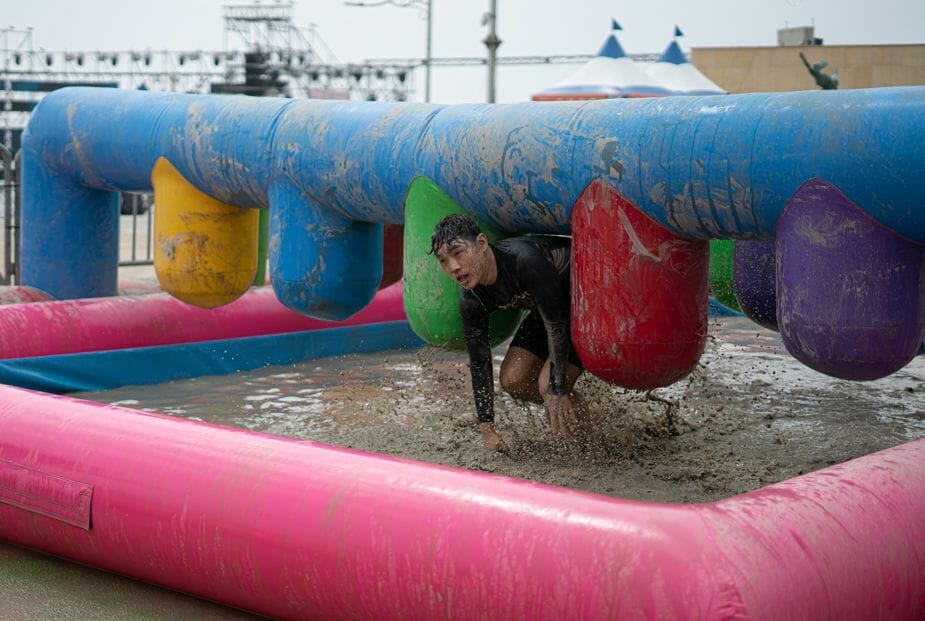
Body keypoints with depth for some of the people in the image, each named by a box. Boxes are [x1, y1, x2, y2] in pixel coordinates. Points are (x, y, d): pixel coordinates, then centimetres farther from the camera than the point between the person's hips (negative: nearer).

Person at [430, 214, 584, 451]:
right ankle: (569, 405, 22)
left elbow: (556, 325, -30)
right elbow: (479, 362, -6)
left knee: (549, 386, -20)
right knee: (512, 381, -2)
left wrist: (556, 391, -31)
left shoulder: (524, 260, -37)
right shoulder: (471, 300, -14)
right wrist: (487, 430, -8)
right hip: (546, 307, 7)